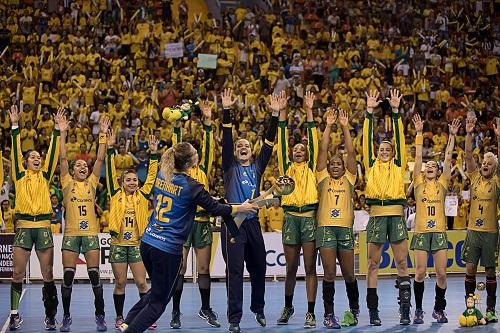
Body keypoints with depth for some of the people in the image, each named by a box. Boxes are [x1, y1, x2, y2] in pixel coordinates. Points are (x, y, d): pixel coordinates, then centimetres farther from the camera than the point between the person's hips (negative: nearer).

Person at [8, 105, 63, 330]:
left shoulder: (45, 176, 12)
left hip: (43, 226, 1)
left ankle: (50, 316, 9)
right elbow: (15, 152, 0)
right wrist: (15, 126, -6)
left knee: (48, 274, 2)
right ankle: (15, 315, 7)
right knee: (18, 273, 0)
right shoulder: (20, 175, 8)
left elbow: (53, 153, 6)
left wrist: (57, 129, 0)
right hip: (23, 225, -1)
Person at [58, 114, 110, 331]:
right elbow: (63, 158, 0)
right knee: (68, 276, -1)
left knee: (94, 276, 0)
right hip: (71, 234, -1)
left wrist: (103, 135, 0)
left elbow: (100, 159, 6)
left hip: (91, 233, 1)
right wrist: (62, 134, -6)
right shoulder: (67, 183, 7)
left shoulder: (91, 183, 11)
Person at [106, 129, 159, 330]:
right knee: (120, 283, 5)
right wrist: (110, 149, -10)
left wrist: (153, 153, -8)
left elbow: (152, 176, 0)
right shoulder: (116, 194, 3)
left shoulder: (142, 195, 5)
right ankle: (119, 317, 15)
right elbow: (110, 173, -3)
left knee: (141, 282, 0)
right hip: (118, 244, 0)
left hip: (137, 244, 1)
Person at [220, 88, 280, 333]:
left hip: (252, 223, 4)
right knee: (234, 270, -7)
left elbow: (269, 142, 4)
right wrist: (226, 111, -14)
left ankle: (258, 309, 31)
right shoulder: (230, 168, 6)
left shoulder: (257, 167, 13)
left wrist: (275, 114, -5)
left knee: (258, 268, 12)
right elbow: (226, 140, -5)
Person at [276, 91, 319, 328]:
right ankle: (288, 307, 27)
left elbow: (313, 141, 3)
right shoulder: (287, 168, 13)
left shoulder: (311, 168, 10)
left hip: (309, 217, -2)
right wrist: (282, 113, 0)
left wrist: (309, 112, -2)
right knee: (291, 268, 9)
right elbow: (282, 143, 6)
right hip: (290, 217, 2)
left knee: (310, 268, -2)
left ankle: (310, 313, -2)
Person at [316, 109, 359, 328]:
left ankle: (354, 309, 25)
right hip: (326, 228, -1)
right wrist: (328, 125, 5)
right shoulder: (323, 179, 13)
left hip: (346, 228, 1)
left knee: (348, 274, 6)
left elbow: (351, 152, 8)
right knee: (329, 273, -6)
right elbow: (323, 150, 7)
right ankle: (329, 314, -2)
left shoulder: (348, 180, 15)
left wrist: (345, 127, 6)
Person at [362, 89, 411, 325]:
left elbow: (399, 138, 6)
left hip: (396, 215, 0)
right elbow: (367, 140, 6)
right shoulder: (371, 165, 12)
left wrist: (395, 111, 2)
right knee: (373, 264, 2)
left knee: (402, 263, -1)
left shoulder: (398, 165, 12)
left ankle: (405, 309, 2)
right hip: (376, 215, 0)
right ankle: (373, 311, 6)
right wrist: (370, 112, 1)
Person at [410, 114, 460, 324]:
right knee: (420, 272, -5)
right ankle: (418, 310, 7)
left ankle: (439, 309, 14)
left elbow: (448, 158, 5)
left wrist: (452, 136, 0)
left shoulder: (442, 183, 11)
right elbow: (418, 157, 2)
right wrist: (419, 133, -3)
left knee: (441, 273, -1)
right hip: (421, 232, -1)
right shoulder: (419, 182, 8)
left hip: (439, 232, 1)